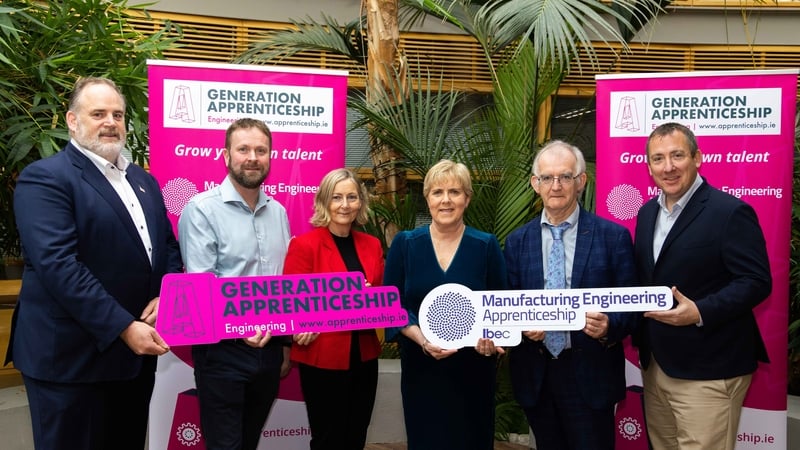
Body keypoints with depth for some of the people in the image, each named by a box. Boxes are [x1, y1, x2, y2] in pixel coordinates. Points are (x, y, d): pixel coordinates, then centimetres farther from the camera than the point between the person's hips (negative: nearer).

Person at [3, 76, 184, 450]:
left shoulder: (143, 180, 15)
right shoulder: (44, 179, -10)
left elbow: (167, 245, 15)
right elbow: (58, 265, -20)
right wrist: (123, 327, -22)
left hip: (135, 352, 7)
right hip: (72, 357, -7)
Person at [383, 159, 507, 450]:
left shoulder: (487, 245, -1)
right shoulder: (404, 244, 0)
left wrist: (492, 337, -18)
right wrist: (423, 340, -16)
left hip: (472, 367, 0)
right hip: (421, 368, 0)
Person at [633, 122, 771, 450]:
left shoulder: (730, 211, -12)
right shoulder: (647, 212, 11)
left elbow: (756, 281, -16)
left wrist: (700, 312, -27)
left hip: (707, 372, -7)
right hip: (654, 365, 7)